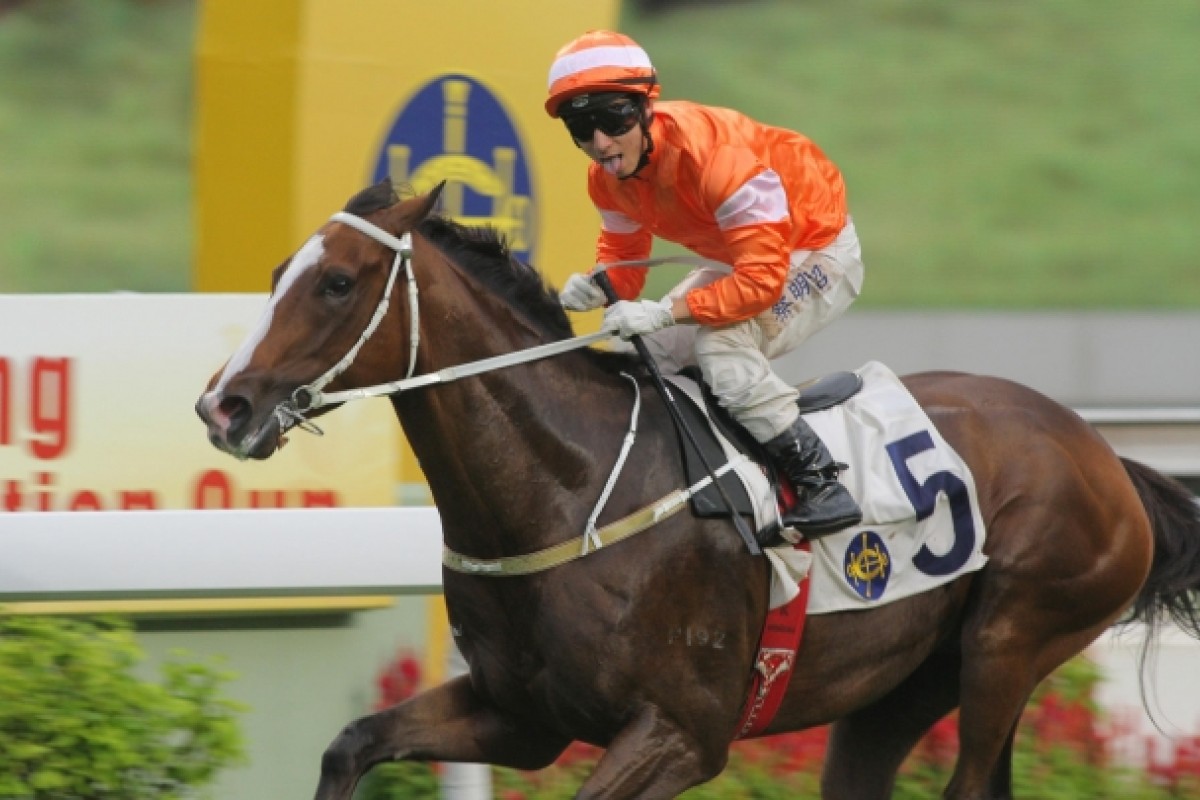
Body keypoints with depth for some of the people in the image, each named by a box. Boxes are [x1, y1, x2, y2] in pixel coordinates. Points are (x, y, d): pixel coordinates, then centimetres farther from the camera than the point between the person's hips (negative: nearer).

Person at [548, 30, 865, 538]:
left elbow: (763, 279, -39)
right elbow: (622, 253, 1)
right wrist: (596, 287, -23)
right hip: (744, 257, 9)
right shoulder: (608, 176, -11)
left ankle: (824, 485, -22)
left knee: (721, 347, -30)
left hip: (819, 253, -9)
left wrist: (666, 313, -44)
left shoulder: (713, 155, -37)